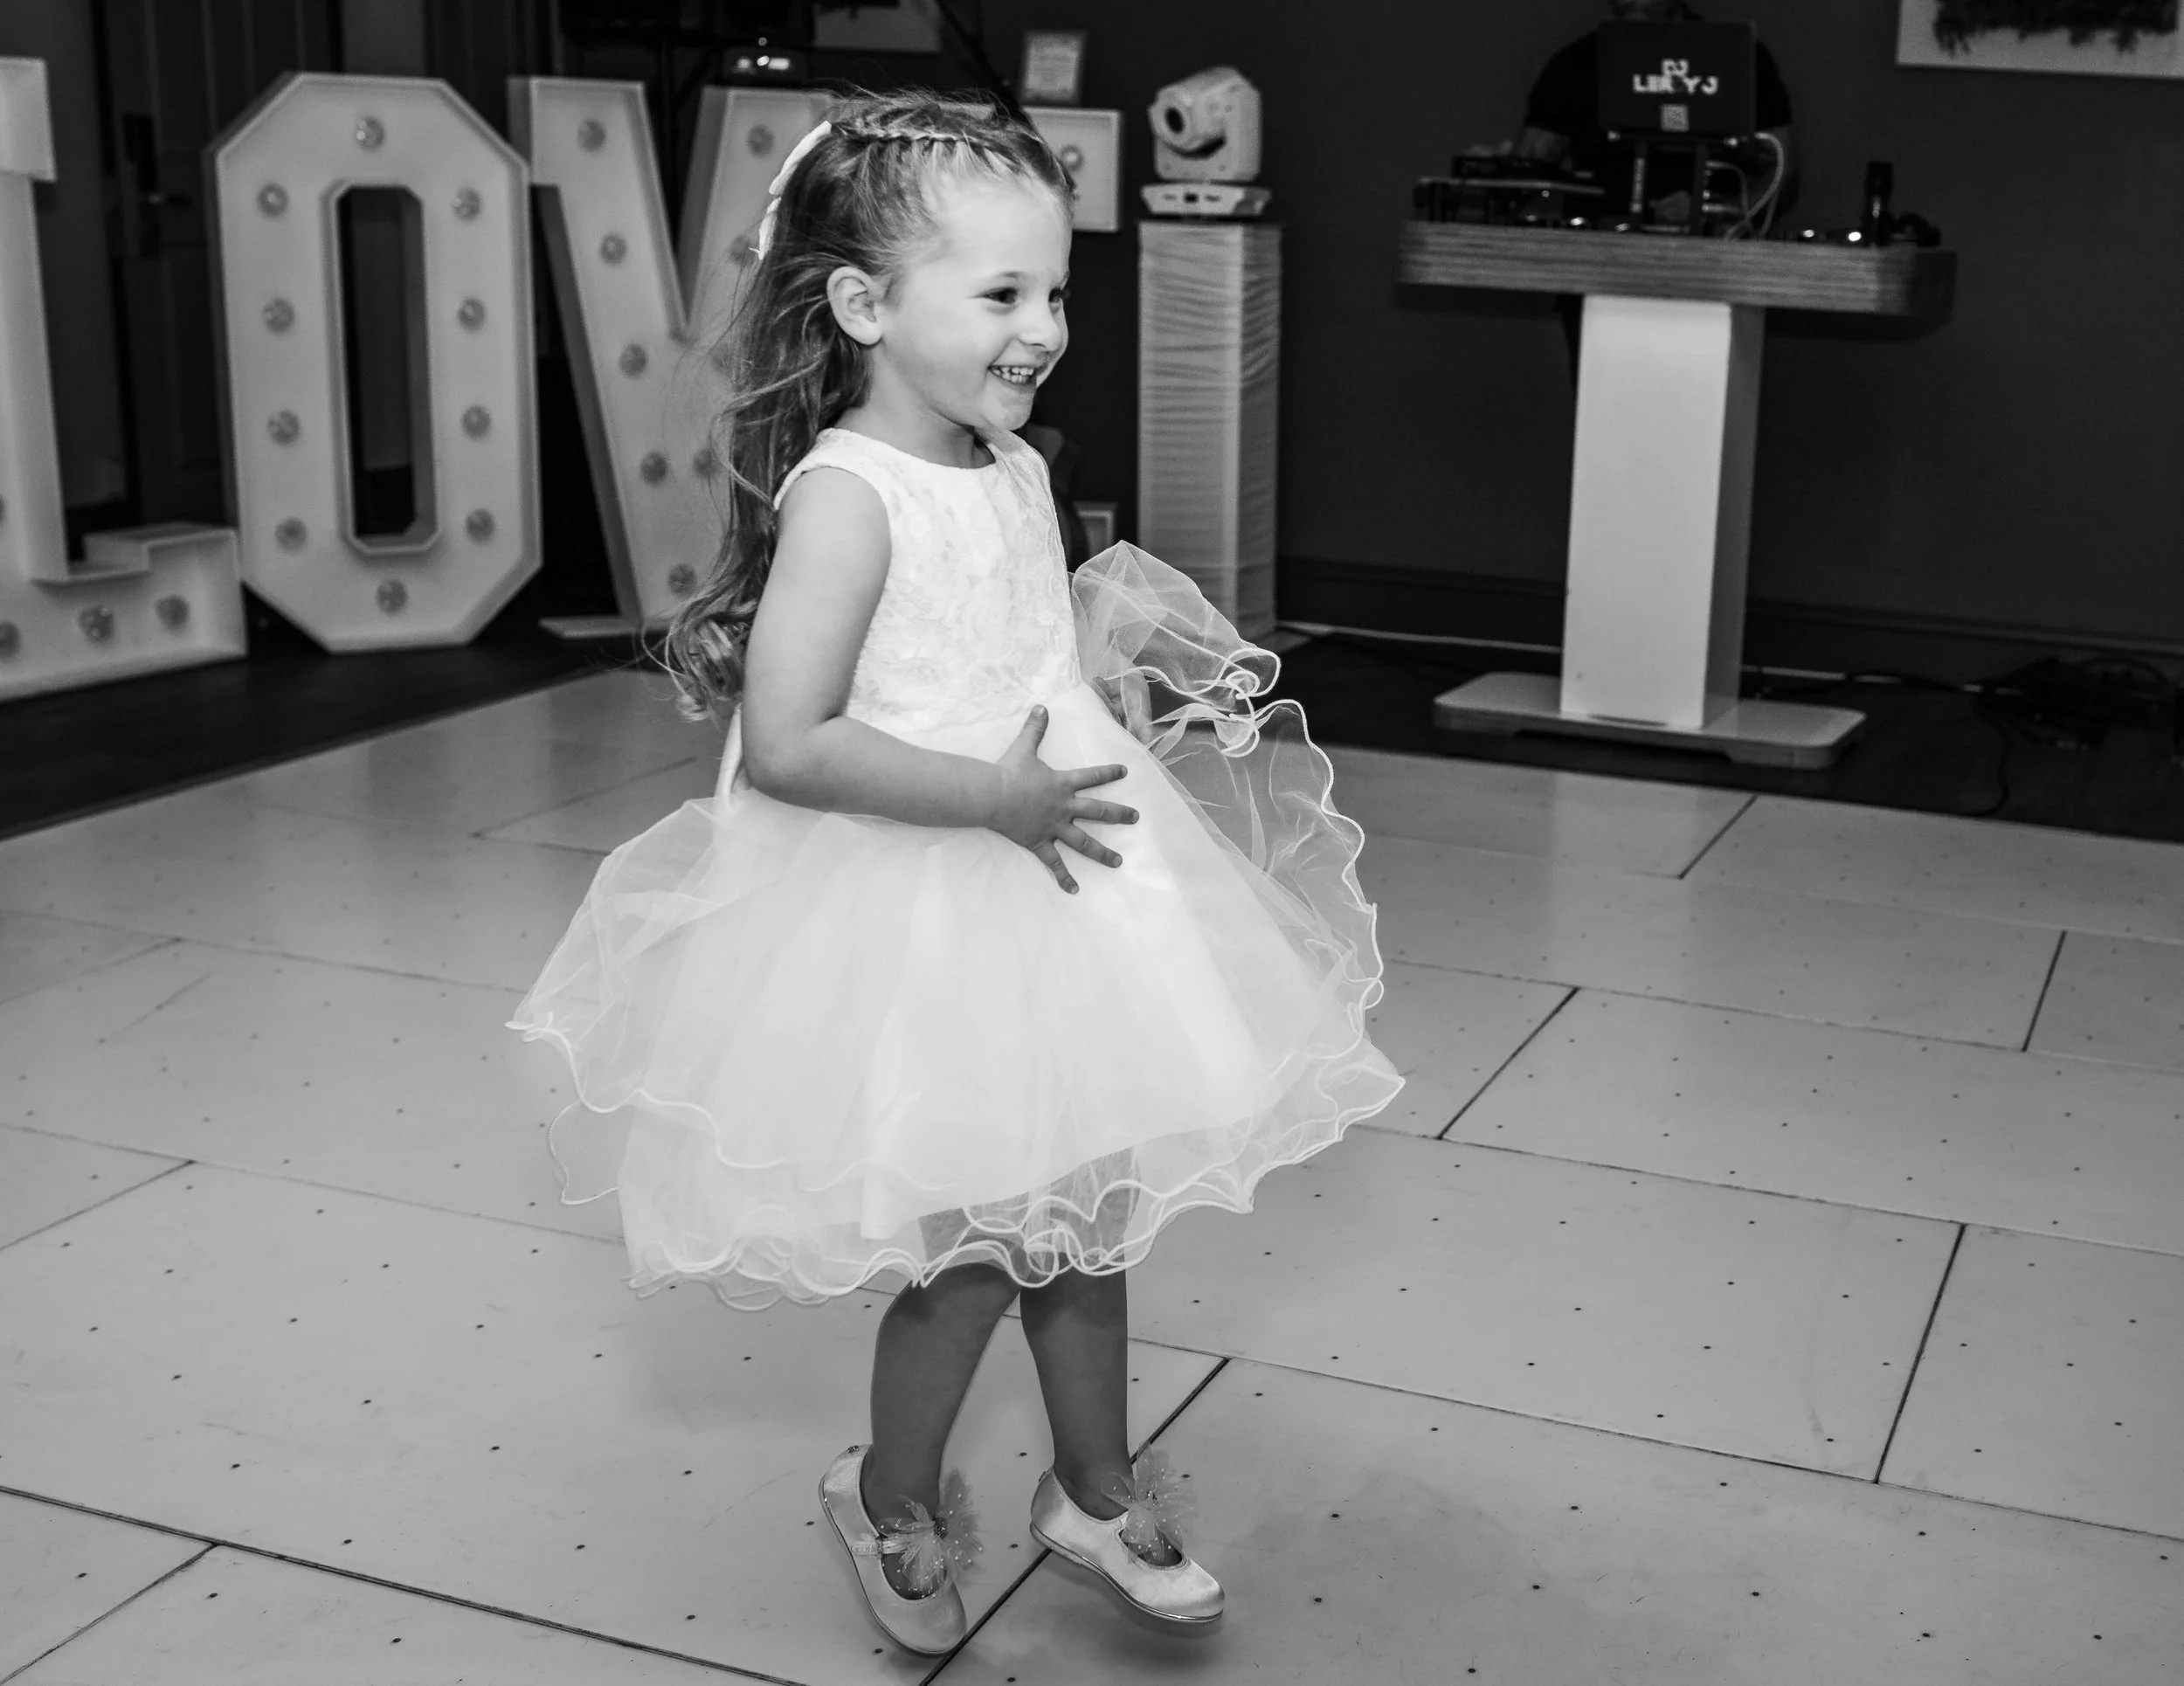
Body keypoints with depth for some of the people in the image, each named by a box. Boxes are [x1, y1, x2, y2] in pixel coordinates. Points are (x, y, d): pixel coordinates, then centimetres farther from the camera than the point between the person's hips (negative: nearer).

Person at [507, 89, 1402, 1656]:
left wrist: (1133, 670, 3)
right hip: (915, 924, -8)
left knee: (1083, 1207, 17)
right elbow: (787, 746, -27)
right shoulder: (846, 495, -20)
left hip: (1051, 893, 8)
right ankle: (892, 1497, 32)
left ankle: (1098, 1486, 38)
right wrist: (994, 795, -28)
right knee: (977, 1247, 3)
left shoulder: (1017, 470, 5)